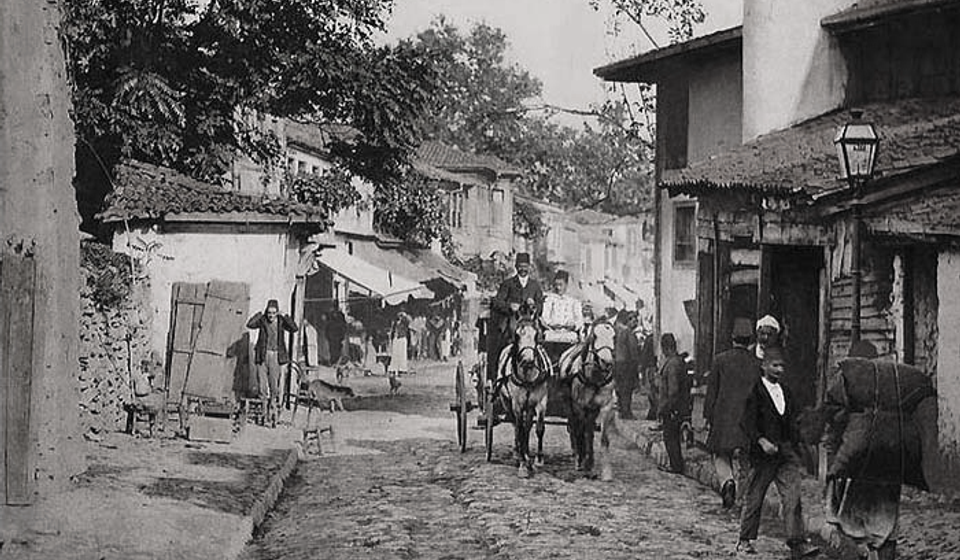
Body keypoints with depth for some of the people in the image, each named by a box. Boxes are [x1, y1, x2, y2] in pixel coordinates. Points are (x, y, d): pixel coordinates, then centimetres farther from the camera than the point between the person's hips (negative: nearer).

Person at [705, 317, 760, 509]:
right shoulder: (757, 363, 0)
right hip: (748, 418, 2)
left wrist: (708, 417, 6)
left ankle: (727, 481, -19)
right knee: (743, 457, 10)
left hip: (723, 416, -2)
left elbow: (712, 390, -1)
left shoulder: (721, 360, -4)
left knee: (721, 456, 7)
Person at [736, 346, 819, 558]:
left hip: (787, 452, 5)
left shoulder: (785, 392, 15)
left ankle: (797, 543, -10)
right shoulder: (755, 391, -6)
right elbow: (747, 422, -12)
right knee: (753, 497, 5)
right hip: (763, 453, -5)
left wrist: (796, 449, 16)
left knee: (792, 497, -6)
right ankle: (745, 540, 17)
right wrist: (761, 441, -24)